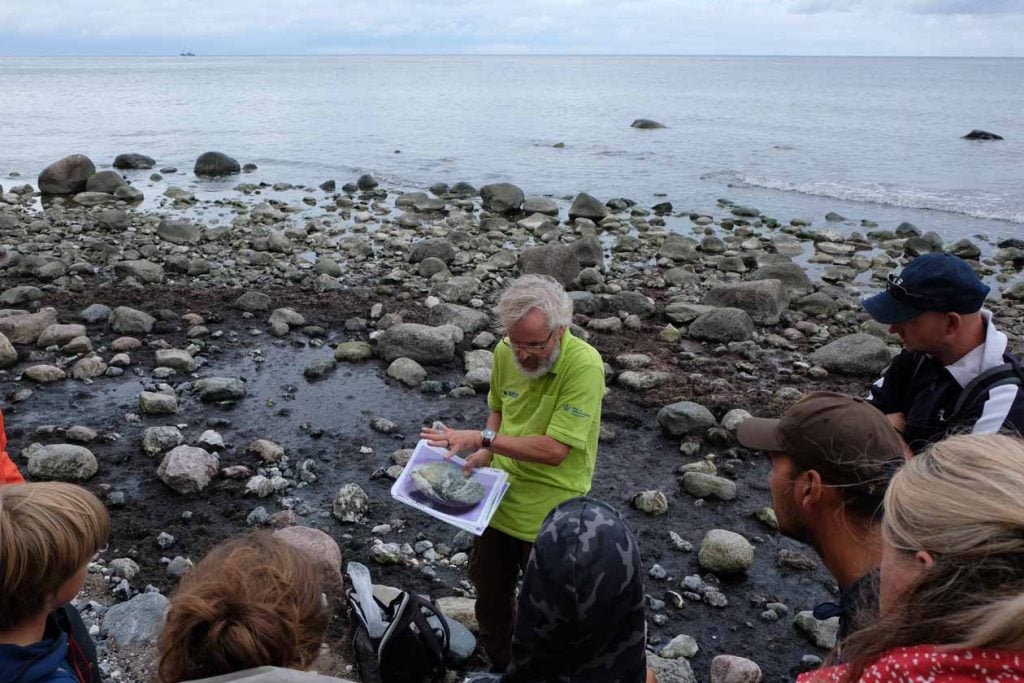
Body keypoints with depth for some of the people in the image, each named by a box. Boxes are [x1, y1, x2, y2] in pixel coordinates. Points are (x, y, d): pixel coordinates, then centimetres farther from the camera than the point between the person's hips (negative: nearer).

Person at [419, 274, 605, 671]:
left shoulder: (584, 365, -25)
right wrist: (485, 454, -6)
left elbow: (554, 449, -27)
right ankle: (495, 668, 50)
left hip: (549, 516, -5)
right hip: (500, 500, 6)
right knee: (489, 594, 24)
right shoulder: (505, 353, -7)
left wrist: (483, 438, -25)